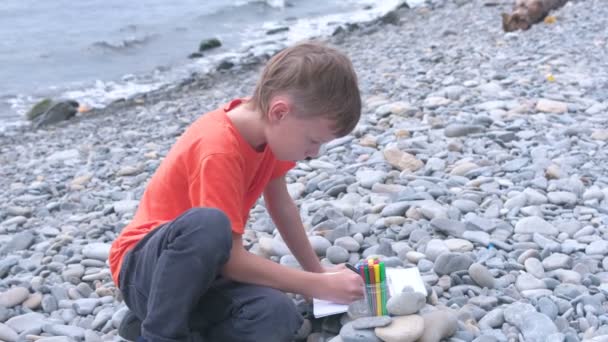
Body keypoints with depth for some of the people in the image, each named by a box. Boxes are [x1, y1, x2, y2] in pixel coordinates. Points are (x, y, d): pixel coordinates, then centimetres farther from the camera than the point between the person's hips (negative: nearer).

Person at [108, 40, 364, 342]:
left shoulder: (265, 125, -4)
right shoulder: (219, 152, -29)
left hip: (204, 267, 7)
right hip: (144, 265, -7)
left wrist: (317, 273, 12)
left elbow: (281, 204, 9)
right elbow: (232, 260, -28)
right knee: (209, 224, -40)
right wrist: (319, 287, -22)